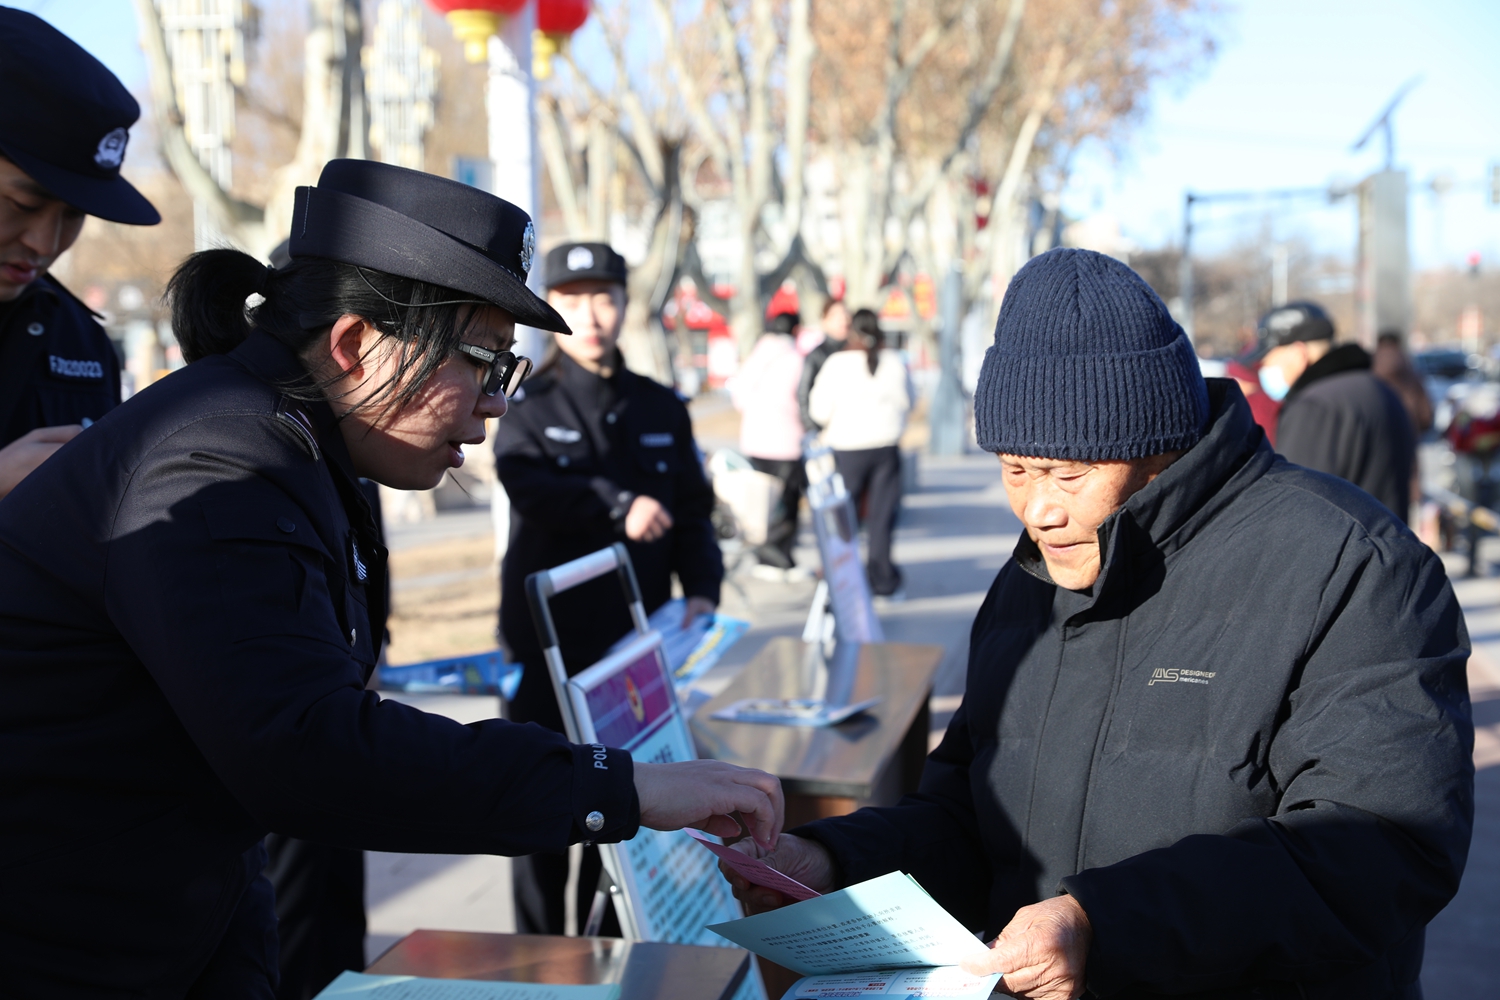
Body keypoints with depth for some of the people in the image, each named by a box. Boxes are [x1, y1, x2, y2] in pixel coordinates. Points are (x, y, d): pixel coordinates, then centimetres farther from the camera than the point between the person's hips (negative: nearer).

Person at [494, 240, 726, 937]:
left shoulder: (661, 409, 11)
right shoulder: (531, 407, 2)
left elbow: (693, 512, 11)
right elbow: (523, 479, -20)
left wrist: (702, 588, -5)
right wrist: (618, 506, -30)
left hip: (637, 640, 3)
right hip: (548, 643, -2)